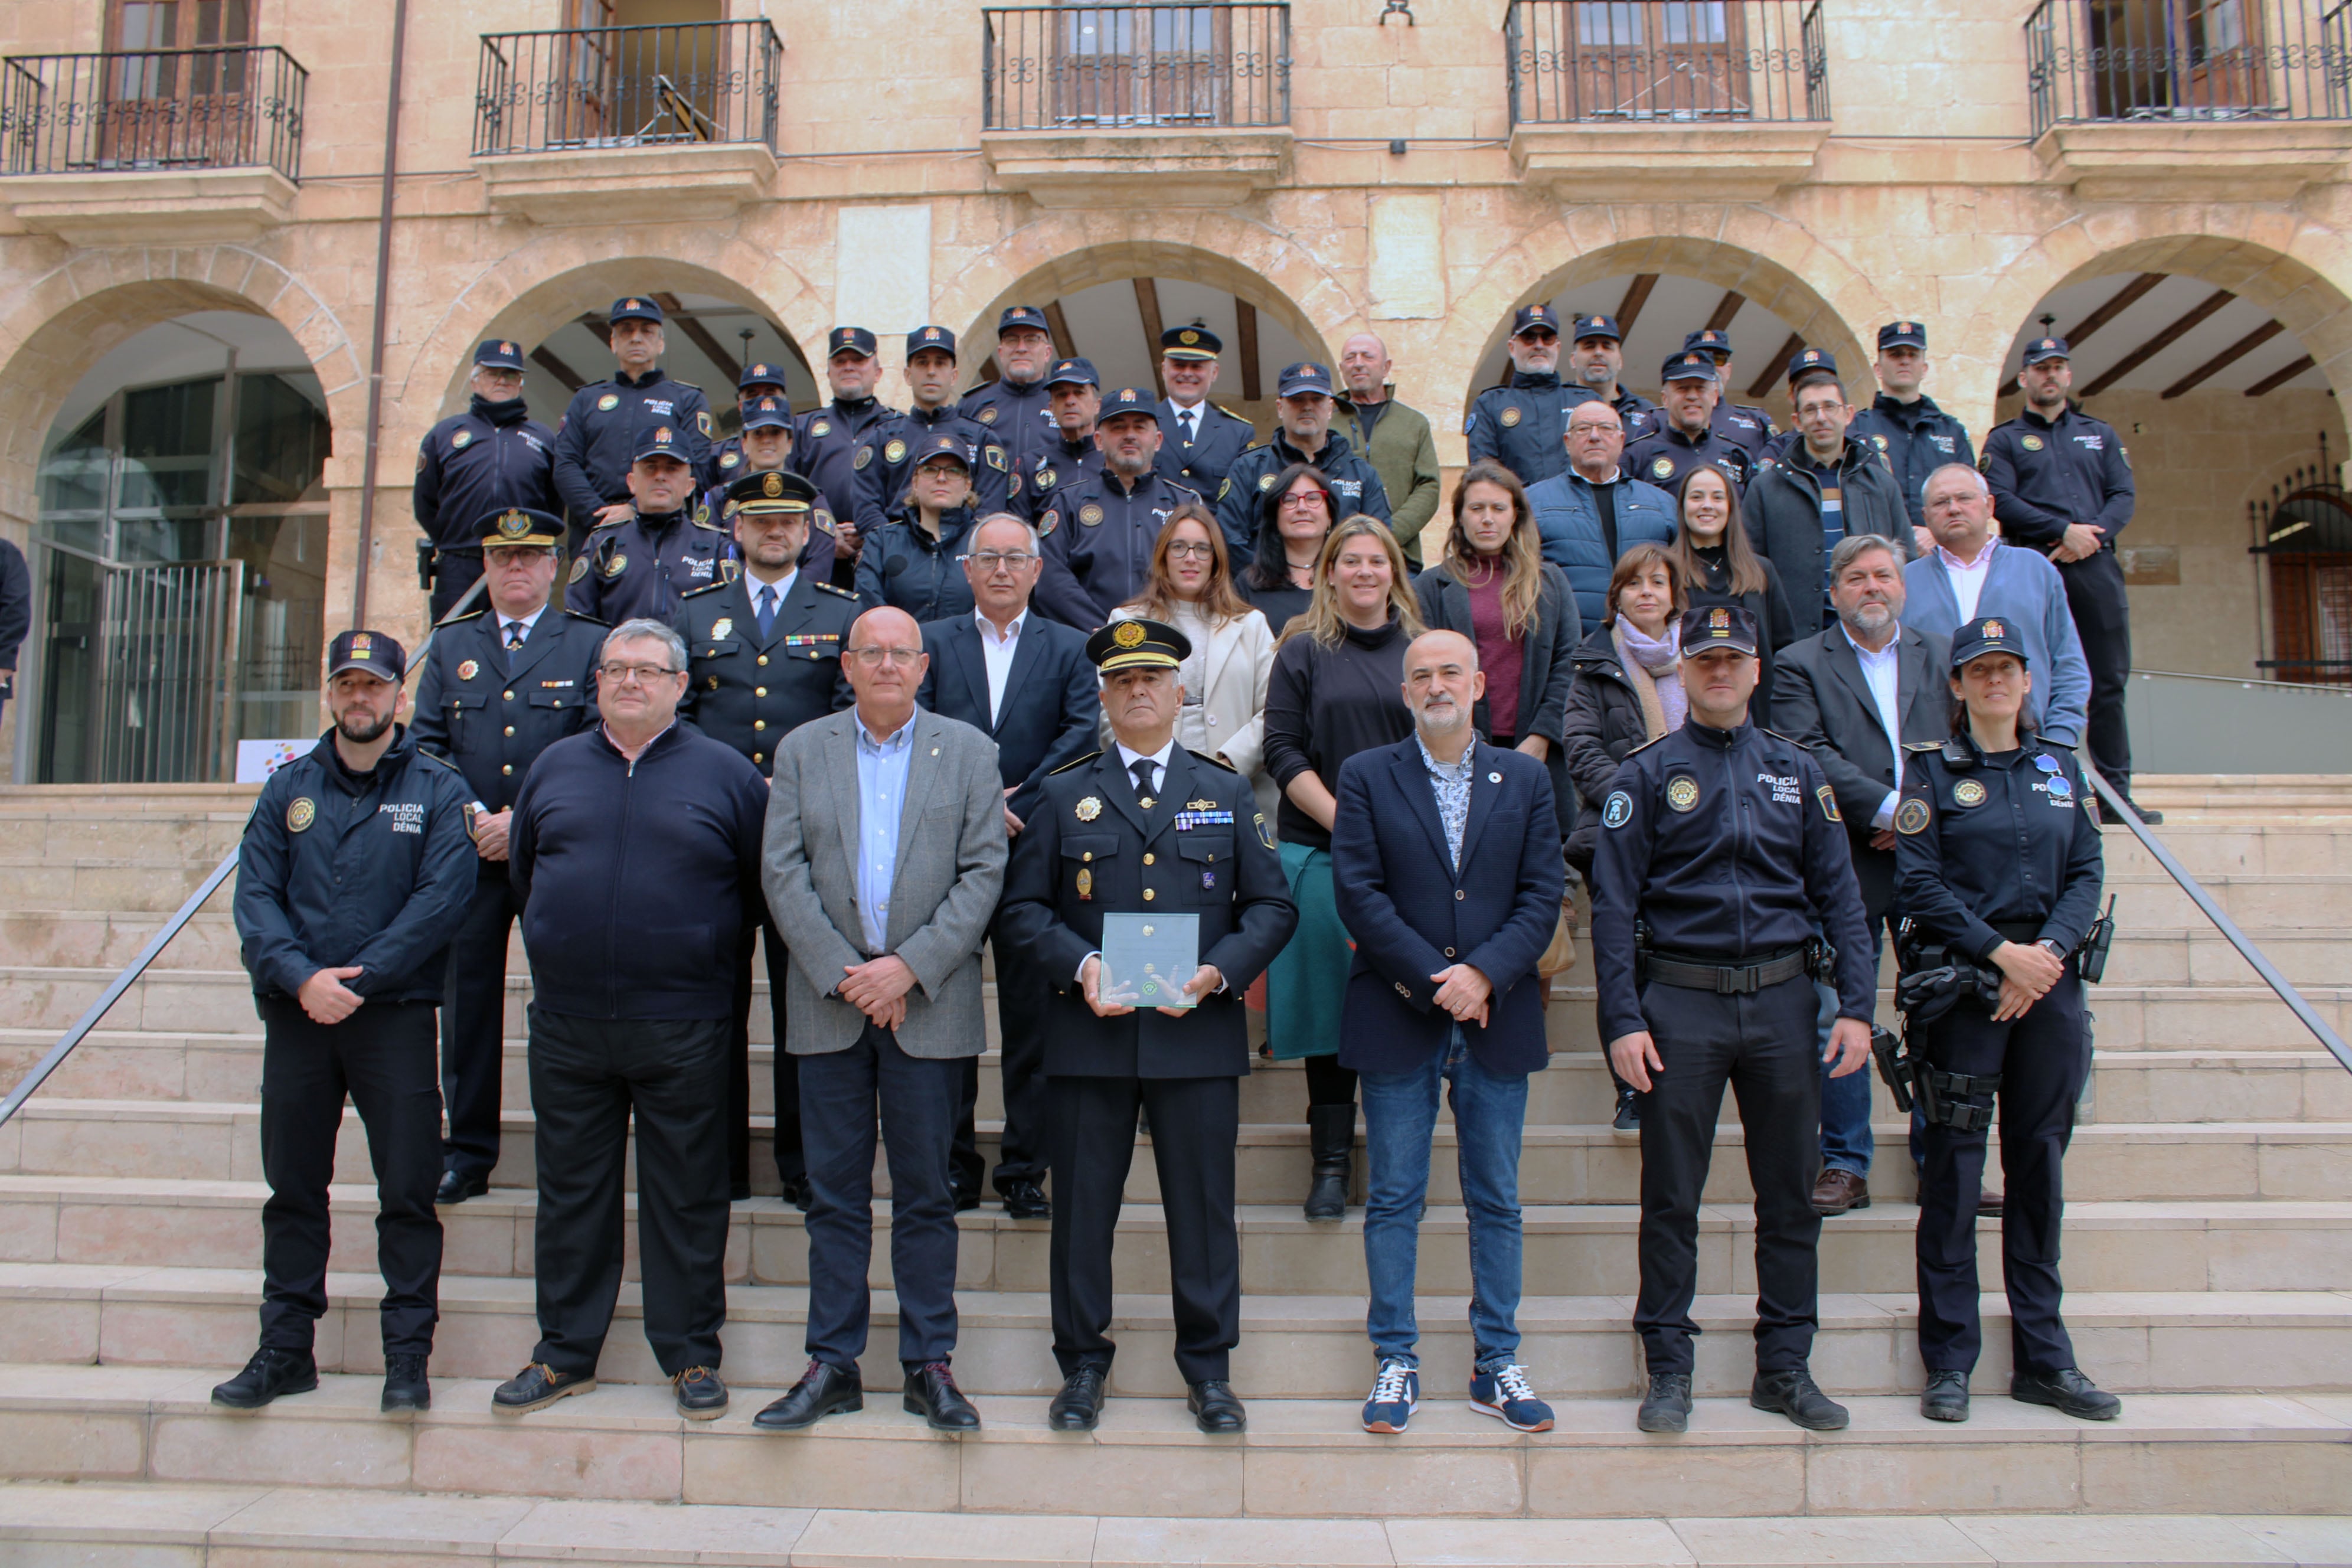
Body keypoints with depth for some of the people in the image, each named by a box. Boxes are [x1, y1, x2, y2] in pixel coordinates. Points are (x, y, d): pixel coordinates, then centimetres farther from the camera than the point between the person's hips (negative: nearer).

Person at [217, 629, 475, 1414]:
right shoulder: (289, 788, 10)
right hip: (295, 1016, 3)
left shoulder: (438, 789, 1)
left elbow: (442, 899, -8)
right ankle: (285, 1349, 21)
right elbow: (255, 894, 3)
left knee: (408, 1188, -1)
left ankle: (408, 1355, 8)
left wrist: (357, 980, -14)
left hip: (395, 1016, -3)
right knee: (292, 1186, 10)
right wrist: (302, 978, -13)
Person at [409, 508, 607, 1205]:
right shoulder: (449, 645, 15)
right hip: (467, 854, 3)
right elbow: (426, 743, 10)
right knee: (467, 1002, 6)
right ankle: (467, 1154, 16)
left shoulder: (591, 644, 5)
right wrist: (467, 817, -6)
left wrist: (525, 821, -12)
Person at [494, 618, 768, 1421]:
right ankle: (565, 1353, 25)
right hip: (567, 1023, 3)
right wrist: (561, 941, 14)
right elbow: (522, 871, 19)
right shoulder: (555, 767, 10)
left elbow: (765, 885, 4)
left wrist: (706, 940, 4)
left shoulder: (725, 773, 1)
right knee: (571, 1192, 11)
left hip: (681, 1028, -3)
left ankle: (692, 1356, 18)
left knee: (686, 1196, 5)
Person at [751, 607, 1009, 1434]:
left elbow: (984, 871, -2)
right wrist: (842, 972, -9)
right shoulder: (802, 749, 9)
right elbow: (782, 871, 1)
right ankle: (832, 1365, 16)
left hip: (929, 1003, -1)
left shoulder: (968, 750, 6)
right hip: (829, 1000, 1)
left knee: (926, 1193, 5)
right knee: (835, 1193, 7)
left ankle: (930, 1364, 15)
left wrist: (910, 966, -12)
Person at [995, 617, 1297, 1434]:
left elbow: (1271, 905, 8)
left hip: (1198, 1032, 0)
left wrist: (1219, 971, -9)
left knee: (1203, 1206, 5)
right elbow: (1024, 906, 6)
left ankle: (1209, 1367, 20)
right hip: (1090, 1033, 0)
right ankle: (1082, 1364, 21)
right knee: (1083, 1206, 6)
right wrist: (1080, 965, -12)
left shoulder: (1226, 793, 12)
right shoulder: (1065, 794, 10)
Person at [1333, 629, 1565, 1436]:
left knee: (1496, 1200, 9)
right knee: (1393, 1200, 4)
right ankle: (1396, 1362, 15)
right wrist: (1436, 978, -13)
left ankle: (1497, 1363, 20)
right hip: (1398, 1016, -2)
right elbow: (1359, 892, -6)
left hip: (1497, 1018, 2)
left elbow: (1542, 895, 1)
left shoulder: (1526, 779, 9)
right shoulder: (1366, 777, 3)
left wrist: (1483, 974, -13)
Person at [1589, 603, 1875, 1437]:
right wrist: (1623, 1019, -10)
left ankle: (1785, 1368, 22)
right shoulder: (1646, 774, 2)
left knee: (1790, 1191, 9)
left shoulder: (1797, 771, 11)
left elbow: (1837, 892, 9)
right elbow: (1613, 902, -3)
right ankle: (1668, 1370, 14)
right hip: (1680, 1003, -3)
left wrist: (1856, 1004, 0)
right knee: (1671, 1197, 2)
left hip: (1781, 1001, 3)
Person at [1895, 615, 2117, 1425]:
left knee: (2041, 1162, 8)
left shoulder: (2060, 767, 14)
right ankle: (1949, 1363, 7)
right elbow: (1920, 884, -6)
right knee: (1955, 1164, -1)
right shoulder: (1932, 768, 1)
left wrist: (2049, 950, -9)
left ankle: (2043, 1358, 18)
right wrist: (2001, 951, -14)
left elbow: (2086, 873, 7)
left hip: (2049, 977, 4)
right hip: (1962, 979, -4)